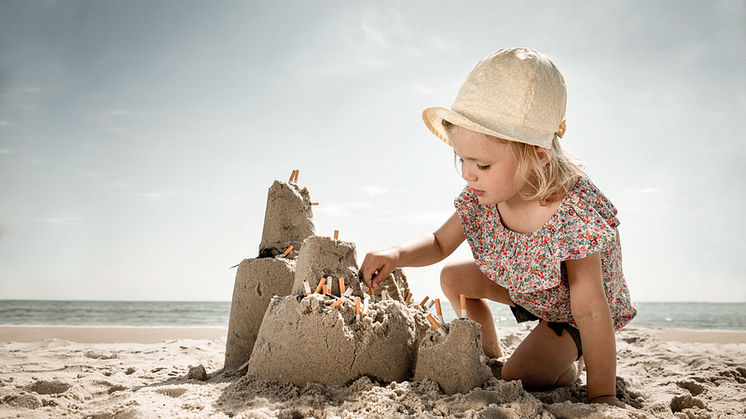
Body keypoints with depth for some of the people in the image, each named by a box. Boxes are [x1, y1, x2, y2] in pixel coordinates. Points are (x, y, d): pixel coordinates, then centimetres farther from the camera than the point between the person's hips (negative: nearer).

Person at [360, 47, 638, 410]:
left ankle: (565, 372, 16)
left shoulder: (577, 211, -41)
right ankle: (490, 354, 26)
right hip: (521, 286, 6)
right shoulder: (481, 196, -22)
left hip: (566, 309, -6)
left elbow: (590, 312, -38)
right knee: (453, 278, 5)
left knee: (517, 381, -18)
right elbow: (439, 243, -7)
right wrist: (397, 255, -29)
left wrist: (602, 396, -36)